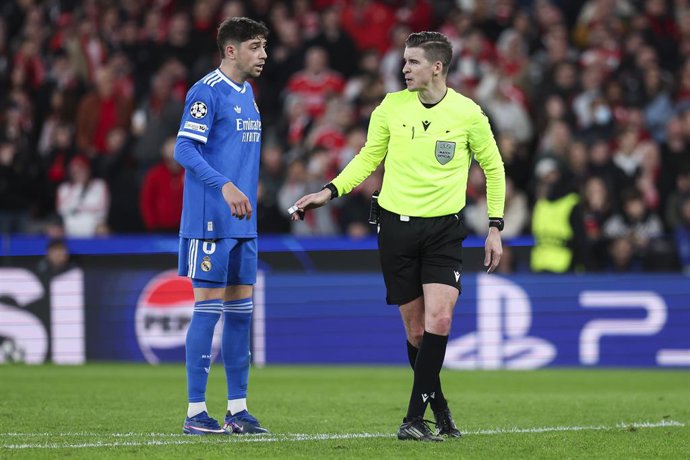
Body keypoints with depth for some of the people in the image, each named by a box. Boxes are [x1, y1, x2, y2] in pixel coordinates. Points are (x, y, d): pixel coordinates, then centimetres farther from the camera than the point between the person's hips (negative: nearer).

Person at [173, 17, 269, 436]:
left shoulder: (247, 93, 16)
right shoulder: (208, 91, -11)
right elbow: (184, 149, -18)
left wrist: (247, 196, 18)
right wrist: (224, 186, -28)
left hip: (242, 222, 9)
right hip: (210, 220, -9)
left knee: (240, 310, 8)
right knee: (208, 308, -6)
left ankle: (238, 410, 13)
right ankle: (196, 413, -2)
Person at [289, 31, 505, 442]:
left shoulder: (468, 114, -4)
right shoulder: (392, 107, 1)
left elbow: (493, 167, 8)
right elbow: (368, 158, 13)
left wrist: (495, 227, 6)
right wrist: (330, 192, 0)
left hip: (444, 228, -2)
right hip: (397, 225, 2)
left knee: (439, 319, -18)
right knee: (416, 329, 3)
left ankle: (415, 418, -15)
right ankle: (441, 412, 20)